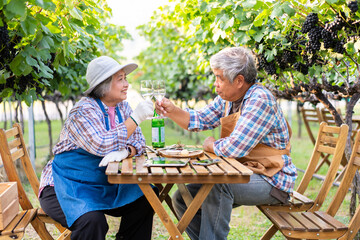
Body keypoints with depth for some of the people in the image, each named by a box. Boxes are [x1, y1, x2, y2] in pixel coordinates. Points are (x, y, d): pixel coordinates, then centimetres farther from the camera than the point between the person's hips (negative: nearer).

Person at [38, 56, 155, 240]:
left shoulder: (122, 107, 6)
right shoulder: (84, 111, -17)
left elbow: (138, 142, 3)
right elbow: (102, 145, -30)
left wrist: (125, 152, -21)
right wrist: (135, 118, -26)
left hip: (102, 184, 7)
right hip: (66, 186, -7)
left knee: (144, 202, -11)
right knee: (92, 221, -31)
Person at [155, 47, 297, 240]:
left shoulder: (260, 101, -22)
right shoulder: (228, 98, 5)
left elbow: (234, 148, -29)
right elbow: (200, 120, 15)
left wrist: (211, 145, -8)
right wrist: (172, 111, -2)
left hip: (271, 181, -9)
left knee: (216, 186, -34)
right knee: (182, 199, 1)